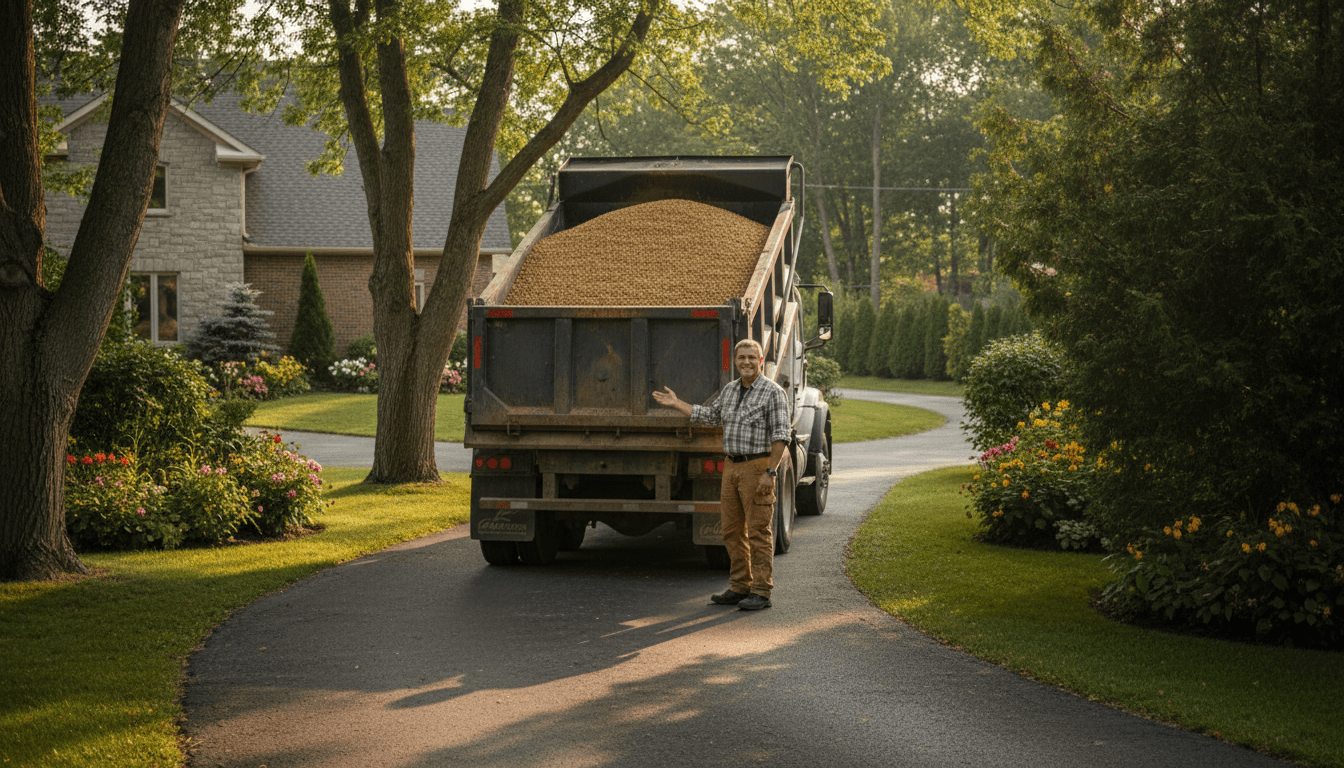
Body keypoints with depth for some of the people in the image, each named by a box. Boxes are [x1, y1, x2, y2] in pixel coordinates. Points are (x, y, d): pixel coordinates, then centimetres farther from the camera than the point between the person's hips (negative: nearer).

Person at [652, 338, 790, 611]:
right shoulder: (730, 390, 12)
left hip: (758, 468, -7)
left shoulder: (773, 392, -10)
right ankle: (740, 587, 16)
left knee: (759, 532, -6)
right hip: (732, 466, 7)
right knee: (733, 531, 9)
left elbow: (781, 435, -14)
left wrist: (770, 473, -21)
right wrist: (676, 403, 26)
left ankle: (761, 592, -4)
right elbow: (710, 416, 27)